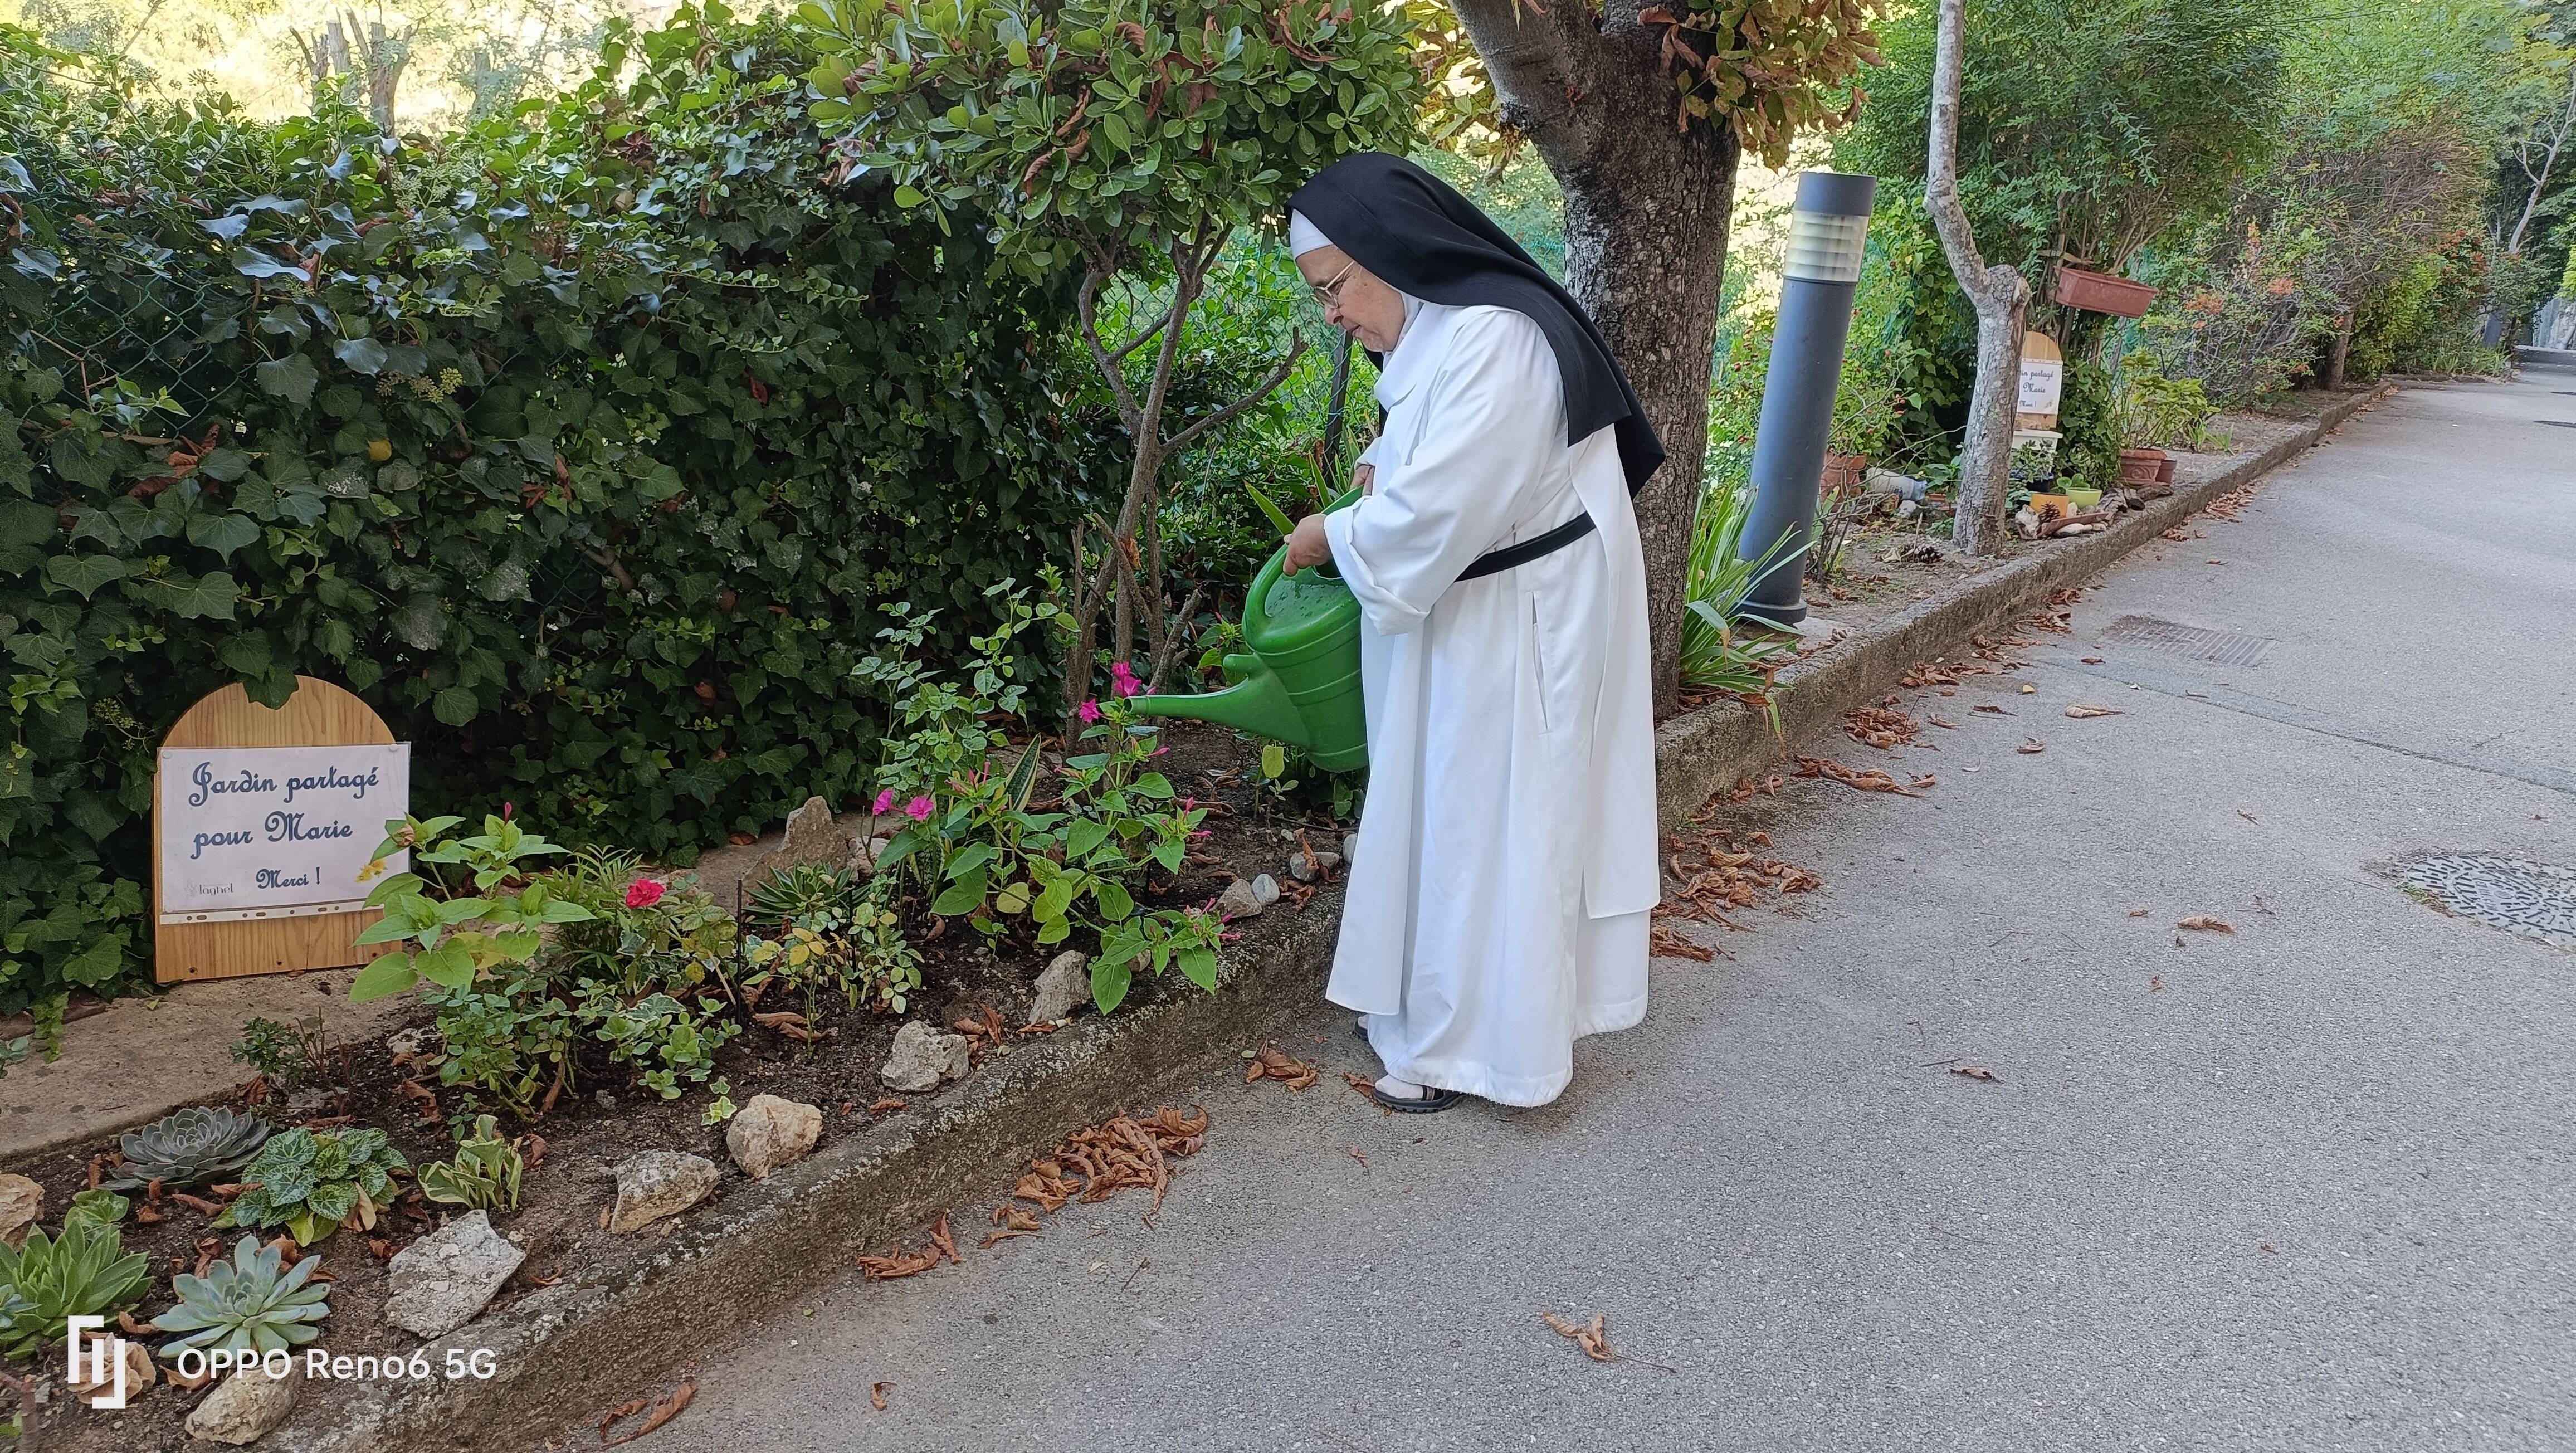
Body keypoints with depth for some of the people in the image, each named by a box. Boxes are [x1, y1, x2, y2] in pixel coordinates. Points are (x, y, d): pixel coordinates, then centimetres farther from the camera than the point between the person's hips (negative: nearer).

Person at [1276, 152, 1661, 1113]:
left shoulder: (1494, 342, -25)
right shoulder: (1431, 331, 6)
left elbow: (1437, 511, -28)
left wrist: (1334, 538, -12)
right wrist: (1390, 462, 3)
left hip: (1521, 625, -10)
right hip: (1462, 614, 10)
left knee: (1490, 818, 1)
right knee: (1438, 803, 17)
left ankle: (1477, 1041, 18)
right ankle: (1433, 1004, 33)